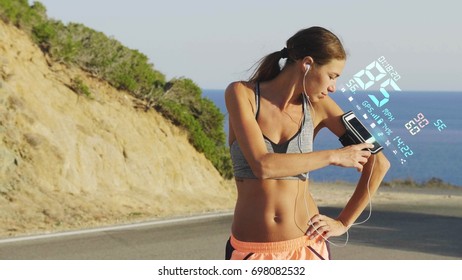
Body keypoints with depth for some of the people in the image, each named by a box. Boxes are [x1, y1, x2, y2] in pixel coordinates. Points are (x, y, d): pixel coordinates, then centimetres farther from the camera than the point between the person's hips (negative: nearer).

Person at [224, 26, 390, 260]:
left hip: (307, 247, 2)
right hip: (251, 251, -1)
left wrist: (344, 223, 3)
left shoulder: (318, 106, 2)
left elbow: (379, 163, 5)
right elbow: (262, 165, -19)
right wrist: (333, 156, -13)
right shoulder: (241, 94, -5)